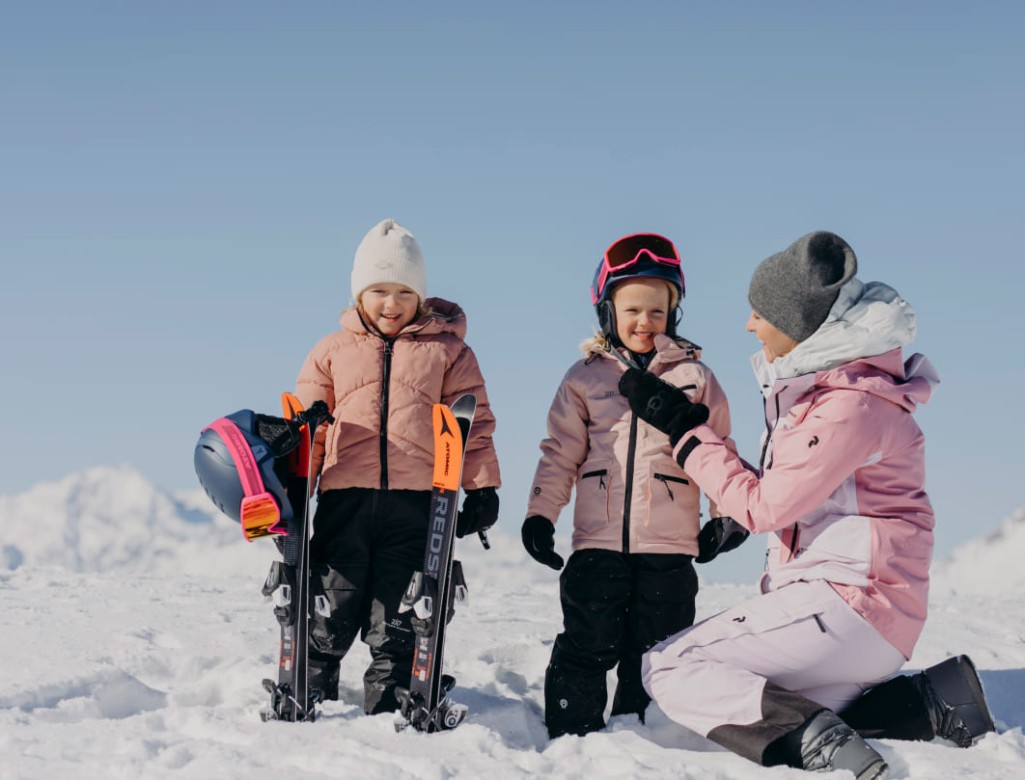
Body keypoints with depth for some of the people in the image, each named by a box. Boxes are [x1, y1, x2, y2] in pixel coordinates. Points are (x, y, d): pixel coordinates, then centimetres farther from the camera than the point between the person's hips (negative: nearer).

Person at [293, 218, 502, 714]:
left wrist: (482, 487, 2)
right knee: (329, 620, 3)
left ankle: (387, 716, 11)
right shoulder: (333, 351, 15)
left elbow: (475, 424, 10)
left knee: (397, 627, 3)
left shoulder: (447, 351, 12)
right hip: (345, 500, 1)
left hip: (415, 505, -1)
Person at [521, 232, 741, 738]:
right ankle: (571, 735, 11)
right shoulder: (586, 376, 8)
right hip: (599, 543, 0)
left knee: (653, 656, 6)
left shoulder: (693, 375, 6)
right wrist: (540, 514, 3)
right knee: (585, 648, 1)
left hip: (668, 548, 0)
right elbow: (560, 451, 10)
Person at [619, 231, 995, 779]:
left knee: (667, 668, -10)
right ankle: (931, 703, 4)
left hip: (846, 603, -10)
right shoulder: (818, 385, 13)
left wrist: (684, 430, -7)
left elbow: (763, 506, -15)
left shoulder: (854, 405, -18)